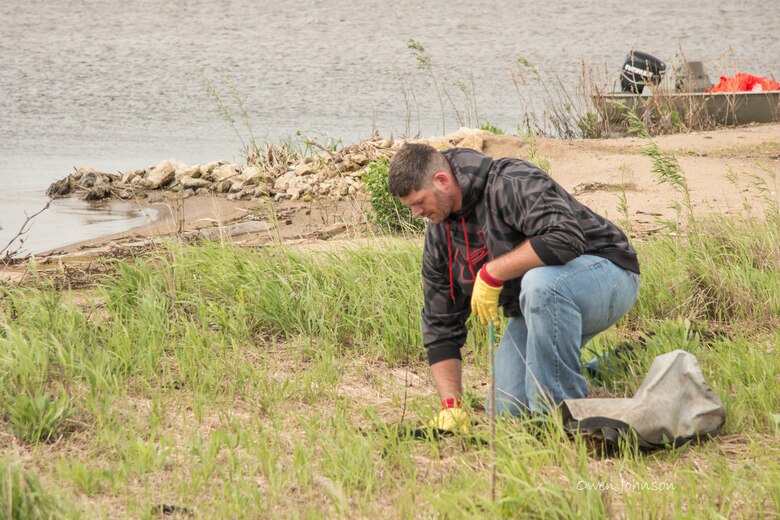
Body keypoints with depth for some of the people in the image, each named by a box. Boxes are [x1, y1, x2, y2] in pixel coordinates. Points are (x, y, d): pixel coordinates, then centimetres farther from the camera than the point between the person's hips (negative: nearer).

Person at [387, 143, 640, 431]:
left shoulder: (511, 184, -26)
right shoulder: (439, 234, -1)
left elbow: (564, 238, -41)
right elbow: (440, 327, 3)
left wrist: (492, 272, -33)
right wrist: (450, 405, -8)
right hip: (534, 307, 8)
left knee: (540, 281, -41)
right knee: (506, 409, -2)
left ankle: (559, 414, -27)